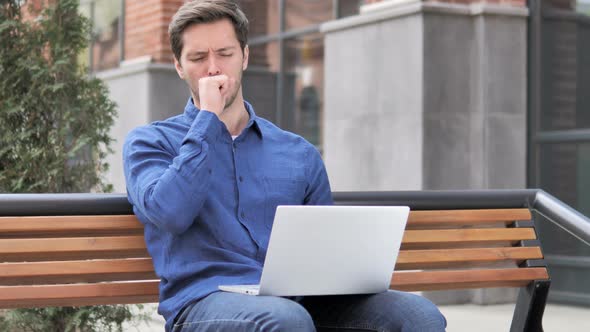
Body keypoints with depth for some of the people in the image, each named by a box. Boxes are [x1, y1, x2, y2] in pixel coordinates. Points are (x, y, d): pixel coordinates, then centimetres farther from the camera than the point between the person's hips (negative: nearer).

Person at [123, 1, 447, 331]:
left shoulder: (300, 154, 21)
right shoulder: (151, 142, 11)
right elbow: (169, 214, -11)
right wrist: (208, 117, -4)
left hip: (296, 300, 4)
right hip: (204, 301, -4)